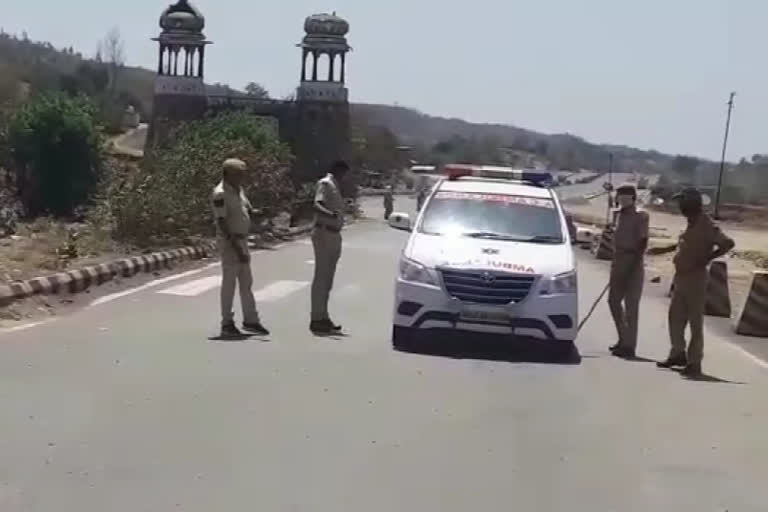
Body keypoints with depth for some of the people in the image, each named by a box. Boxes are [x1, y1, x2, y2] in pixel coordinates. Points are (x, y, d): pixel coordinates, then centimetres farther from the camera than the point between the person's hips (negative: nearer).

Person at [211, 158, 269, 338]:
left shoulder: (238, 190, 10)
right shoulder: (220, 194, -17)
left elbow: (249, 210, 20)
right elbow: (222, 224, -21)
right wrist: (237, 248, -25)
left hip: (242, 241, 9)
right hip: (229, 242, -9)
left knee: (246, 282, 13)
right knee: (229, 283, -1)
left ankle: (251, 320, 21)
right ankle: (227, 323, 8)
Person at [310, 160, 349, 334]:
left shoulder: (335, 186, 18)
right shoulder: (325, 184, -10)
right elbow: (317, 206, -26)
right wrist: (330, 214, -44)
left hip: (334, 235, 9)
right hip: (323, 233, -9)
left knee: (327, 279, 13)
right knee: (321, 277, -8)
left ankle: (323, 317, 19)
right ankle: (317, 319, -6)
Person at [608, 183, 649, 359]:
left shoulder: (640, 216, -11)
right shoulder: (621, 215, 12)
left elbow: (643, 242, -15)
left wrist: (633, 265, -21)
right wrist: (615, 264, 17)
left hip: (632, 263, -9)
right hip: (619, 263, 9)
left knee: (631, 306, -5)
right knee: (614, 301, 14)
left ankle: (629, 346, -1)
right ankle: (624, 340, 27)